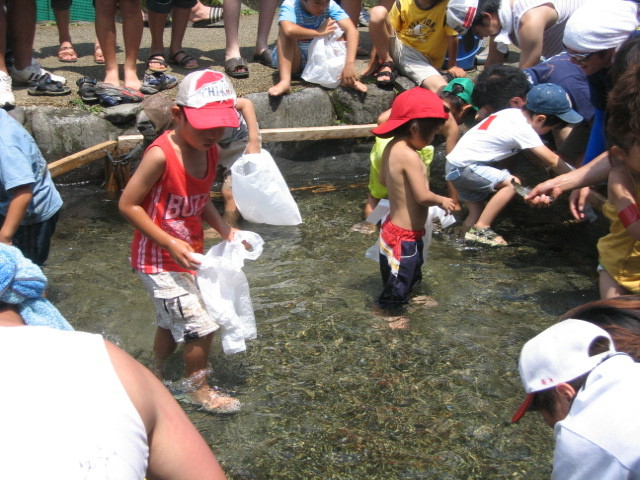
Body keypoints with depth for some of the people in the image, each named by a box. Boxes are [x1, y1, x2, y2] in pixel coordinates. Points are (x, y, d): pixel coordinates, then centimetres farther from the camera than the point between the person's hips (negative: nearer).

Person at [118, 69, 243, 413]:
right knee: (201, 326, -5)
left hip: (188, 255, 8)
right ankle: (200, 390, 19)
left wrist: (224, 230, -6)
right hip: (158, 261, -8)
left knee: (172, 323, 24)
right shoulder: (161, 155, -26)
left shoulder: (211, 151, -3)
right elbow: (128, 204, -21)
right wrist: (170, 243, -24)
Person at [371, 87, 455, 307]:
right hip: (405, 237, -10)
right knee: (397, 289, 7)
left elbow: (383, 179, 17)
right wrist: (442, 201, -9)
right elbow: (423, 196, -27)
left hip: (392, 227, 10)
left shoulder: (391, 148, 1)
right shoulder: (409, 156, -27)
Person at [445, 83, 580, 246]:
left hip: (455, 167, 10)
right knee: (513, 183, -17)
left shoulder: (515, 113, 8)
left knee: (475, 215, 12)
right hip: (463, 167, -10)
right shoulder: (523, 129, -18)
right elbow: (552, 160, -15)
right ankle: (481, 229, -13)